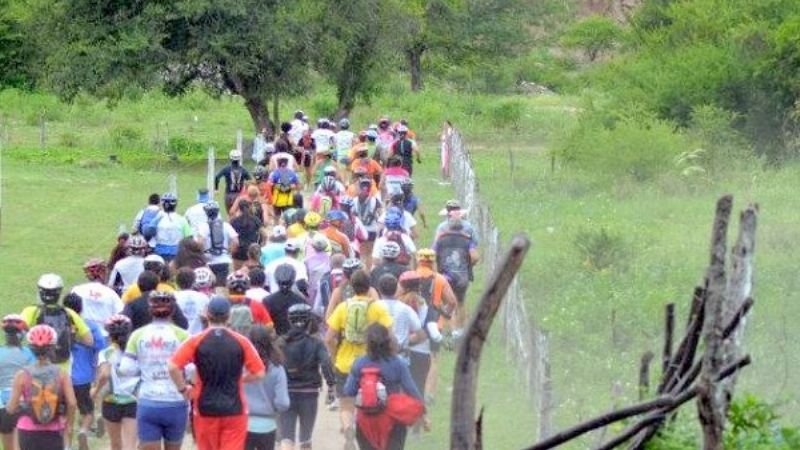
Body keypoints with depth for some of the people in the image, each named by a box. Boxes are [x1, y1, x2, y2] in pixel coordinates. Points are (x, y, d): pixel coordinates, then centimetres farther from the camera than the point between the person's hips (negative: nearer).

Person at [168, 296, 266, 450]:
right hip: (234, 409, 0)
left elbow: (173, 366, -14)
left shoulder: (196, 341, -4)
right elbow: (259, 373, 0)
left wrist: (182, 388, 1)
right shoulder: (241, 342, -2)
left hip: (205, 409, 0)